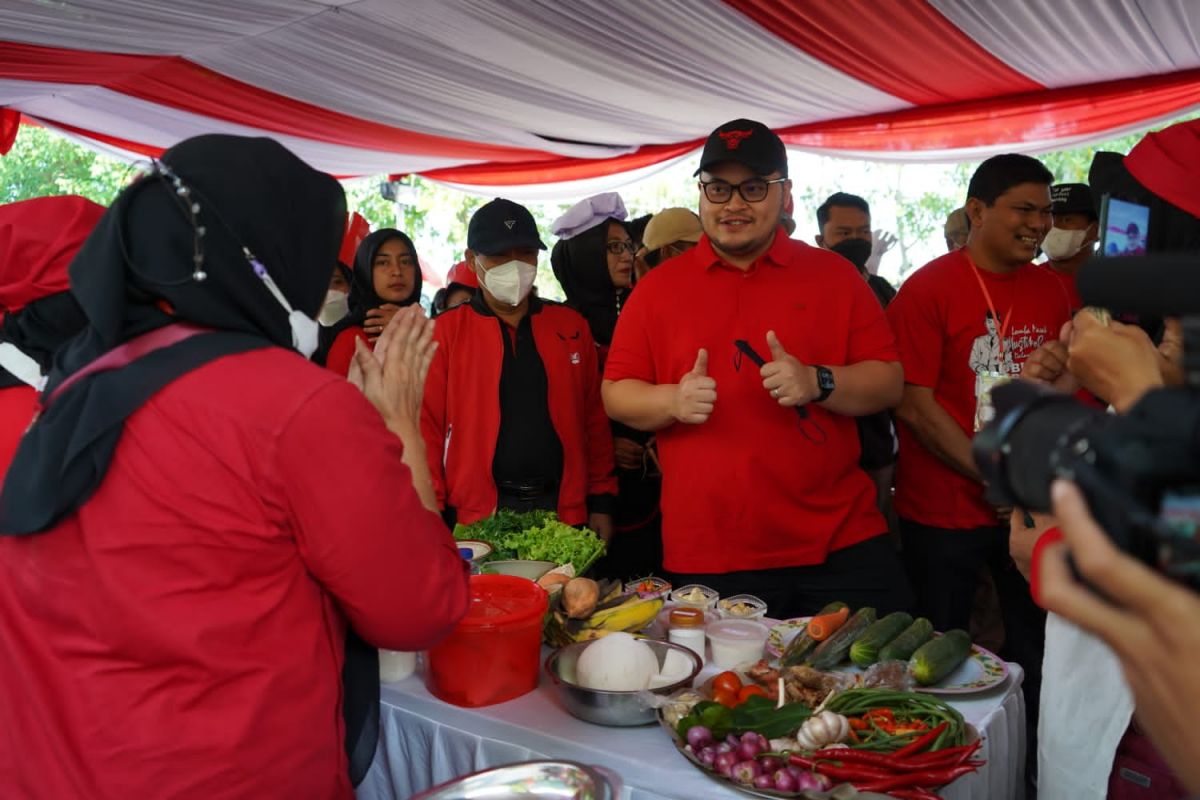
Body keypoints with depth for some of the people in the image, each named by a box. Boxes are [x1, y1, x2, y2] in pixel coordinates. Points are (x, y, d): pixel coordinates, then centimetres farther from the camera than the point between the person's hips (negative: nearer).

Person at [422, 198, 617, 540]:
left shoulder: (571, 326, 9)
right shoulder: (445, 332, 1)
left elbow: (594, 419, 10)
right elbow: (427, 426, -1)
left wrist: (601, 502, 7)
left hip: (564, 509, 2)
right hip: (476, 514, -2)